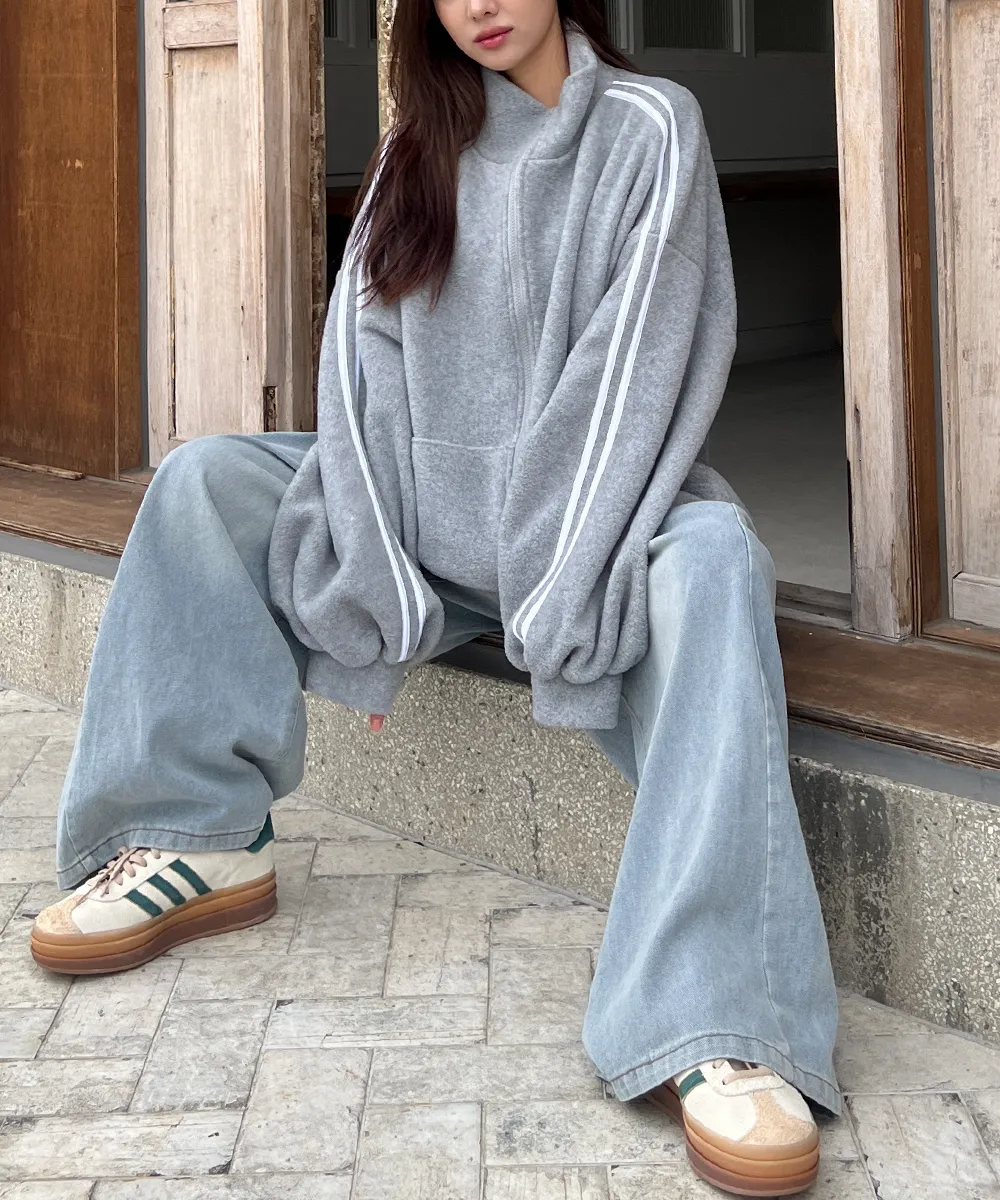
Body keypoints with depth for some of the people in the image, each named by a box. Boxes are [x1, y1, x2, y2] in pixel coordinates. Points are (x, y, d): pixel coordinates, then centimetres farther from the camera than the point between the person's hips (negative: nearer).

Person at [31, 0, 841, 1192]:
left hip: (591, 507, -5)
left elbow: (641, 368, -14)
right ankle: (200, 840, -13)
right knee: (204, 479, -9)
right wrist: (376, 579, -13)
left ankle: (712, 1028, -48)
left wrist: (562, 590, -22)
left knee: (713, 556, -37)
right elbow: (365, 351, -1)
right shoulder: (422, 143, 9)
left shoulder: (648, 127, -4)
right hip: (434, 507, 5)